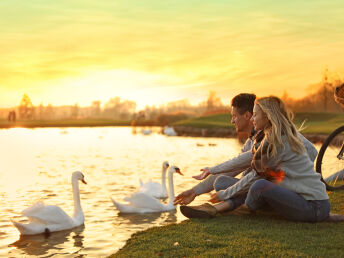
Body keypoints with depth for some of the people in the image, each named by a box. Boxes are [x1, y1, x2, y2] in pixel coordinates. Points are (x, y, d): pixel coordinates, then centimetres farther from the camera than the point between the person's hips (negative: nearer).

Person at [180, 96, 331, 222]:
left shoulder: (276, 140, -14)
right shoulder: (287, 136, 17)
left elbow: (257, 174, -9)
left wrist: (224, 194, 0)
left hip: (314, 208, -10)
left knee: (260, 185, -26)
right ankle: (216, 208, -5)